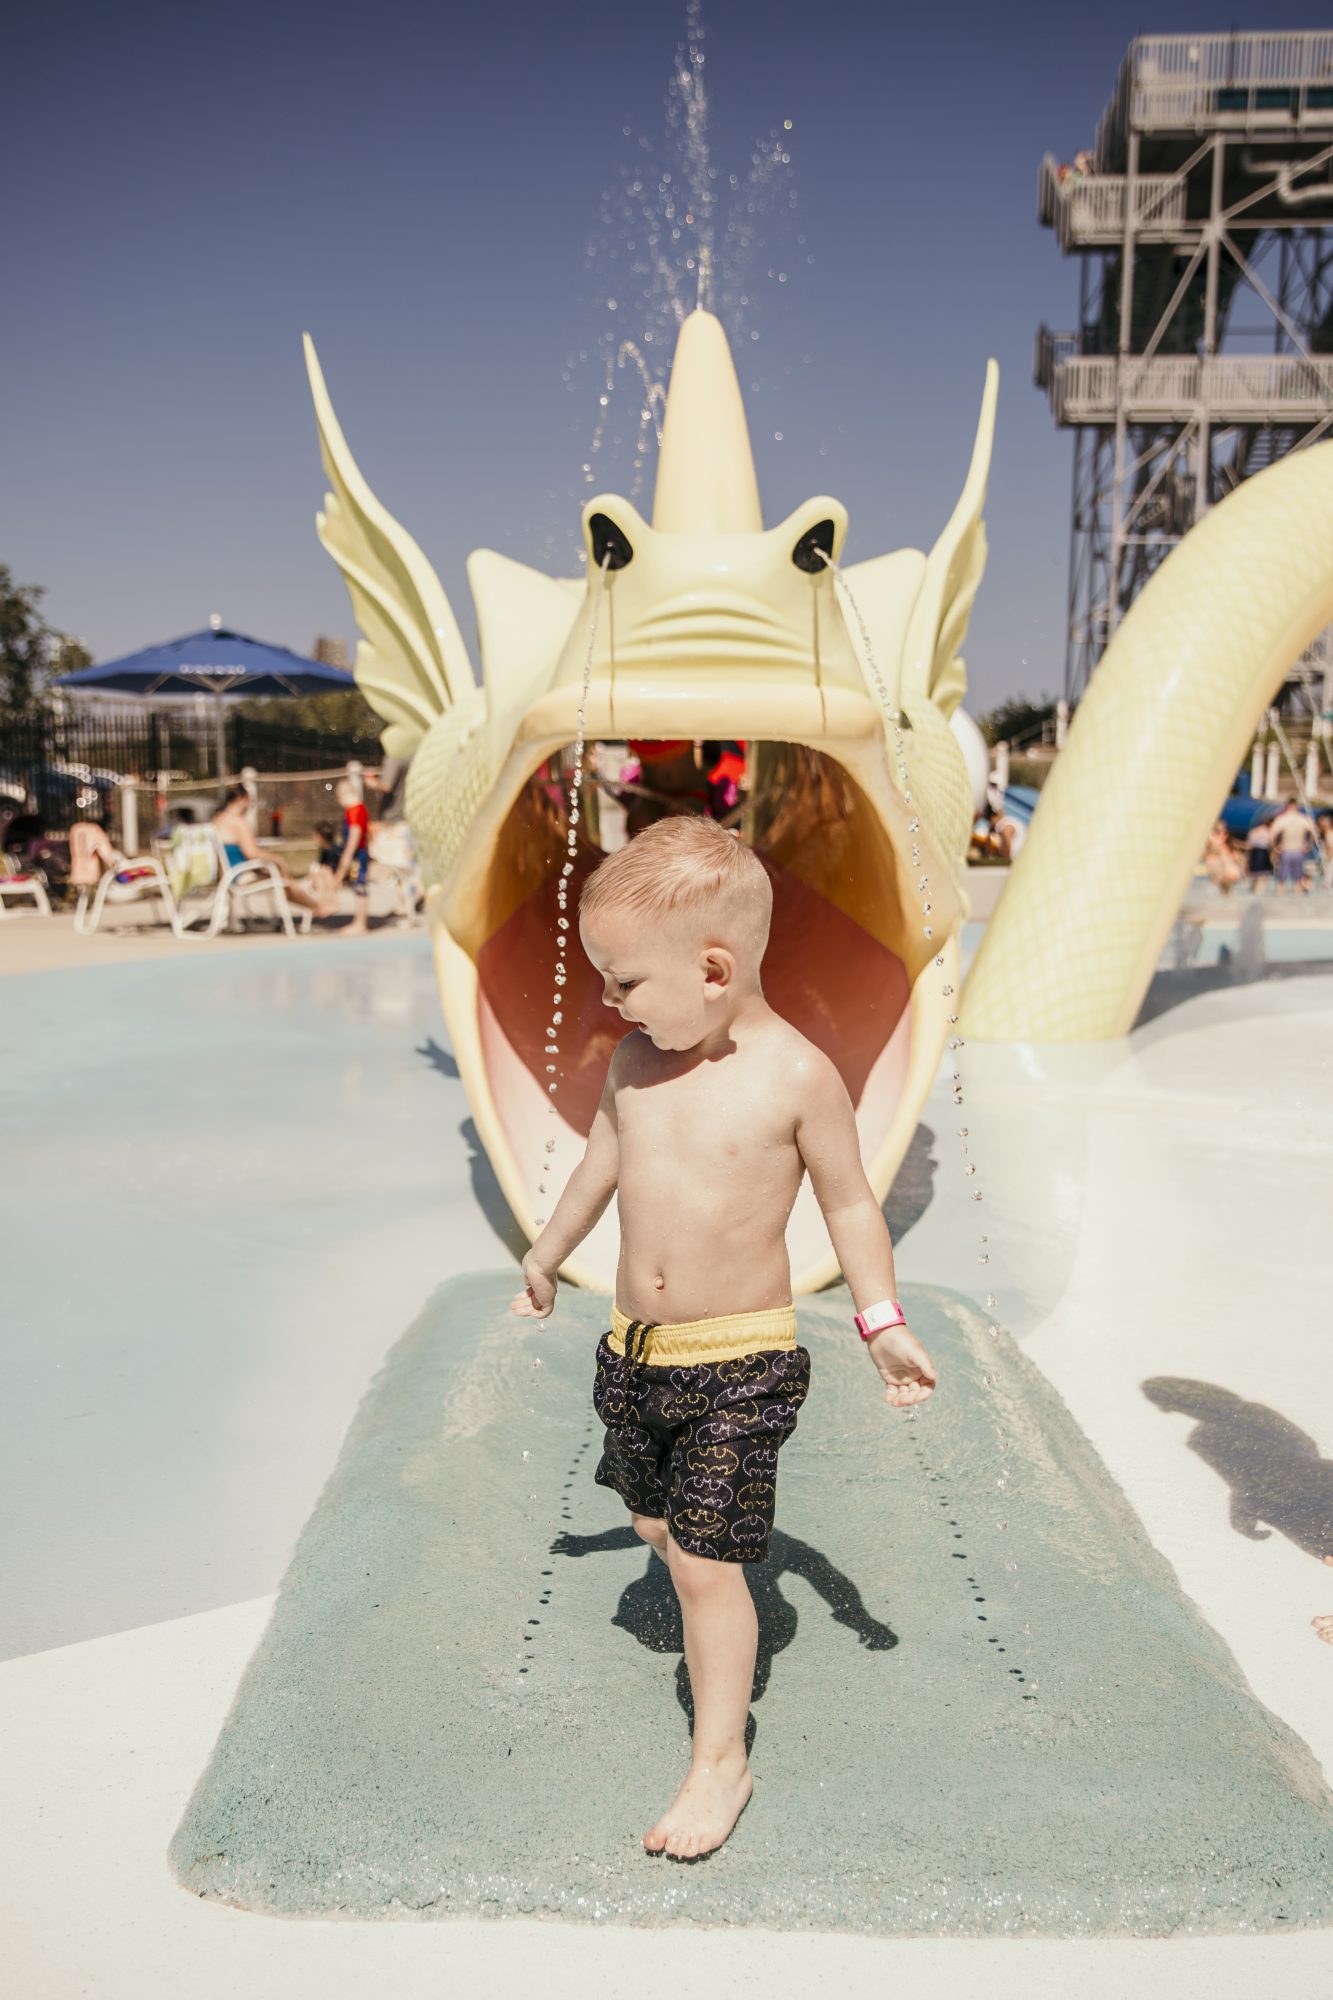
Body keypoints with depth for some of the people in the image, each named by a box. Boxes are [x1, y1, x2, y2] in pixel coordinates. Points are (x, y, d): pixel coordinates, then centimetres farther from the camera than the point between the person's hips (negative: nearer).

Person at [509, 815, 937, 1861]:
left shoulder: (797, 1075, -17)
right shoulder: (638, 1059, -1)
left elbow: (850, 1202, -4)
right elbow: (602, 1165, 16)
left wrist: (883, 1321, -8)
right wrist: (547, 1255, 29)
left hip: (742, 1358, -6)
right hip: (636, 1346, 6)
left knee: (705, 1560, -1)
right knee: (657, 1526, 21)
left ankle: (721, 1759, 20)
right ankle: (720, 1629, 52)